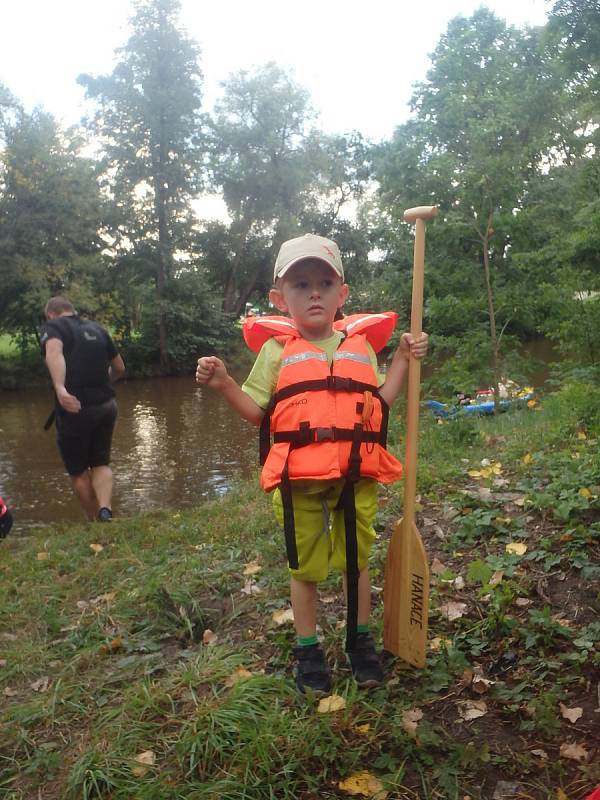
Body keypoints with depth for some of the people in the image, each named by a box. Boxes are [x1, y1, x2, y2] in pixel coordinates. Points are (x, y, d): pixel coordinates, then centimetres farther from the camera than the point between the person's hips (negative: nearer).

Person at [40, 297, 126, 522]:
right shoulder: (96, 329, 14)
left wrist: (60, 389, -38)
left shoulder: (52, 327, 0)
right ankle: (105, 511, -7)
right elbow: (119, 368, 20)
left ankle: (94, 521, 23)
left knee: (78, 471, 15)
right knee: (101, 463, 17)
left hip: (75, 409, -4)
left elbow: (54, 352, -24)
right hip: (107, 406, 4)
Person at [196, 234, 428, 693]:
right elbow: (257, 412, -1)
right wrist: (224, 384, -15)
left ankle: (361, 641, 38)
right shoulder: (277, 349, 0)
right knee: (306, 568, 12)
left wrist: (403, 360, 5)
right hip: (299, 481, -2)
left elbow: (380, 404, 10)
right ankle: (308, 651, 32)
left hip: (357, 477, 2)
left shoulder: (361, 344, 6)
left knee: (357, 561, 17)